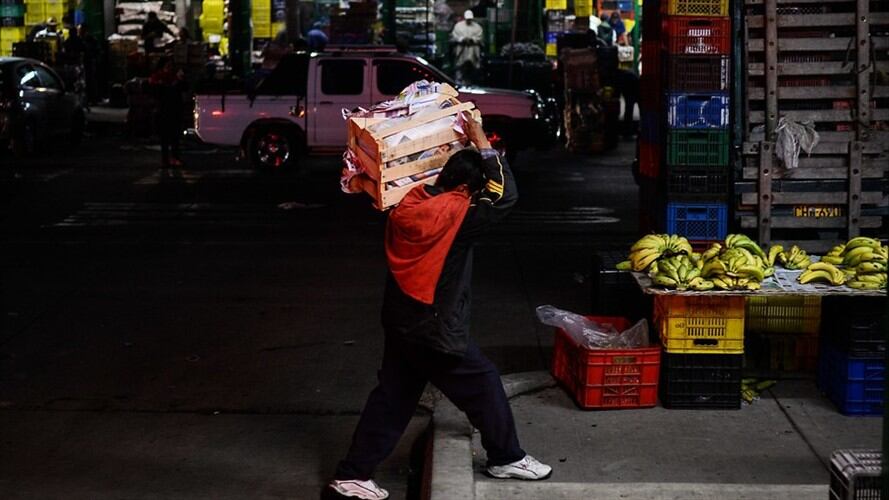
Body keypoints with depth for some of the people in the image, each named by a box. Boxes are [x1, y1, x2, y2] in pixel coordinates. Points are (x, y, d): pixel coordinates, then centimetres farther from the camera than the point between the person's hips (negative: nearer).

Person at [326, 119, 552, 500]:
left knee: (391, 398, 14)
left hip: (401, 324, 8)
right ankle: (507, 458, 28)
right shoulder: (454, 215, -22)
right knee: (484, 385, 11)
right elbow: (505, 196, -21)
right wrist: (483, 146, -15)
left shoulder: (407, 206, -1)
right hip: (435, 331, -8)